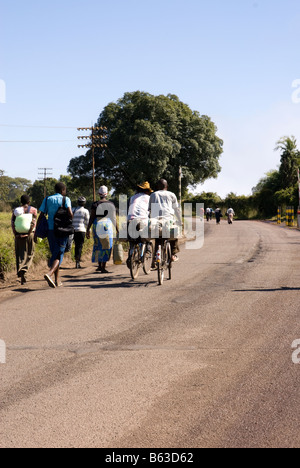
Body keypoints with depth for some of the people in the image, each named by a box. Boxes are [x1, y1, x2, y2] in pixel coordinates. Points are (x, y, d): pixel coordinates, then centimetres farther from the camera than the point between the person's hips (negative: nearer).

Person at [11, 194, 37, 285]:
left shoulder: (16, 210, 9)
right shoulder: (33, 210, 3)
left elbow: (12, 224, -3)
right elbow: (33, 223, -10)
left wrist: (16, 234, -6)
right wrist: (29, 234, -11)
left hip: (18, 235, 2)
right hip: (29, 234, -2)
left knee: (20, 255, 9)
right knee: (29, 255, 8)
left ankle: (20, 274, 3)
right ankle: (24, 271, -14)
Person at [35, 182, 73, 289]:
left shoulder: (47, 200, 9)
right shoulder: (65, 199, -1)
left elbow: (41, 216, 3)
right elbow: (70, 214, -16)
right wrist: (70, 220, 8)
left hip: (50, 229, 4)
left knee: (54, 254, 15)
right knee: (59, 255, -3)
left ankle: (57, 280, 16)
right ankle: (49, 274, -28)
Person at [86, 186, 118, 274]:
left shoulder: (95, 204, -2)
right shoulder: (111, 204, 4)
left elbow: (92, 218, -6)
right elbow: (115, 219, 6)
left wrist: (88, 229, -3)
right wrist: (118, 230, 13)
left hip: (97, 226, 0)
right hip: (108, 226, 1)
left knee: (98, 245, 15)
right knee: (107, 246, 6)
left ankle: (99, 265, 20)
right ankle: (103, 267, 1)